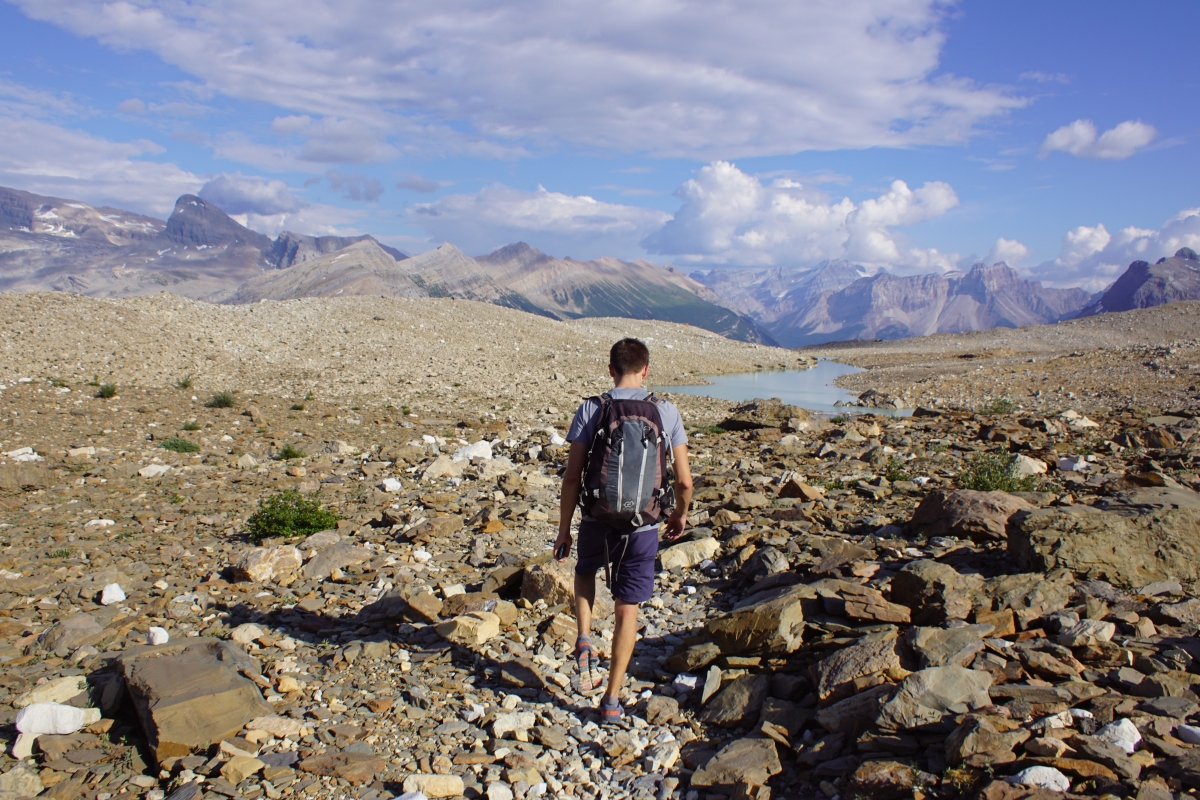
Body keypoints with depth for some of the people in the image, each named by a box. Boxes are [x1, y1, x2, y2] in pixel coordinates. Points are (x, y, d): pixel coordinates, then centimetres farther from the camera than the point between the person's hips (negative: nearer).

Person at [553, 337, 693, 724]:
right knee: (627, 611, 13)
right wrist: (680, 515, 17)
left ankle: (585, 640, 11)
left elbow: (572, 476, -7)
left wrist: (564, 529, 3)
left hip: (598, 520, 0)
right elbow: (684, 480, -2)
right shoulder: (667, 412, -4)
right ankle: (612, 701, 19)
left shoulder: (591, 409, -7)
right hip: (643, 526, 1)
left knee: (586, 571, 32)